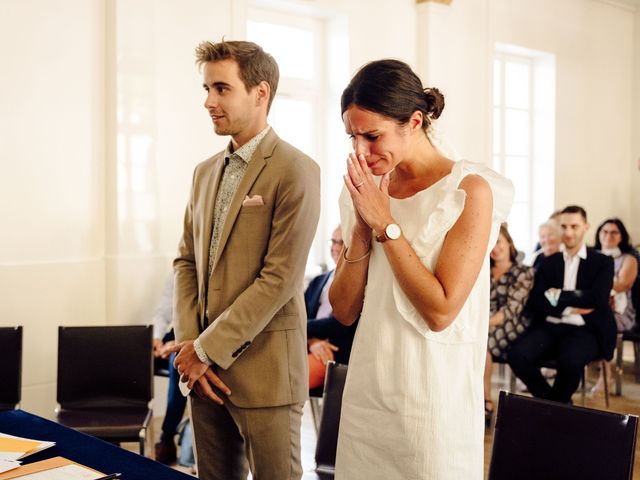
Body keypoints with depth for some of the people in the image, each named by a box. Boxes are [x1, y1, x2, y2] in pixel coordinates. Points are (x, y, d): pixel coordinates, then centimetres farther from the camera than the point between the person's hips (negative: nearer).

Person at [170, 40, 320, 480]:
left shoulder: (296, 171, -11)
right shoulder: (206, 171, 12)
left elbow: (281, 278, -17)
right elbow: (187, 261, 13)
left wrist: (208, 349, -13)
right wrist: (189, 344, 0)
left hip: (263, 368, -6)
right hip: (205, 364, 7)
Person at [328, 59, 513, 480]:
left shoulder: (470, 190, -11)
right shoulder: (366, 193, 5)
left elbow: (440, 311, -18)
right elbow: (344, 311, 4)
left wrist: (386, 224, -15)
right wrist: (362, 228, -8)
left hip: (433, 395, -5)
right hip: (366, 391, 5)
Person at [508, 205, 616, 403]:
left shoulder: (603, 262, 9)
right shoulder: (548, 263, 16)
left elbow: (597, 299, -8)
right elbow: (534, 303, 4)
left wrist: (557, 296, -6)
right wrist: (569, 308, -9)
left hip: (584, 331, -3)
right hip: (549, 327, 3)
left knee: (570, 361, -36)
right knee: (517, 356, -26)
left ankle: (557, 404, -2)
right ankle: (555, 403, -2)